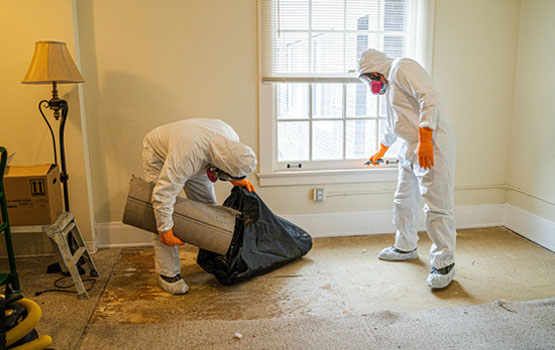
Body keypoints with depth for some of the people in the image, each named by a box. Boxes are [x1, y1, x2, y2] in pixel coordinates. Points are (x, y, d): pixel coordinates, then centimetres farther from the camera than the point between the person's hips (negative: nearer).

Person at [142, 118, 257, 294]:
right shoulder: (187, 155, -46)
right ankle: (167, 273, -2)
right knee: (163, 218, -12)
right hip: (158, 154, -6)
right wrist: (165, 229, -32)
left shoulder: (231, 138, -25)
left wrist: (236, 180, -9)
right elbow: (163, 193, -39)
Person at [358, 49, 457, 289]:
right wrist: (381, 152, 51)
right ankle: (406, 247, 34)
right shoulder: (389, 85, 24)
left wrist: (425, 140, -27)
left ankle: (444, 264, 1)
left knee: (437, 206, -8)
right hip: (410, 148, 10)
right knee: (404, 201, 17)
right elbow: (393, 126, 38)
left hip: (431, 146, -10)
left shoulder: (403, 68, -6)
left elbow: (429, 99, -20)